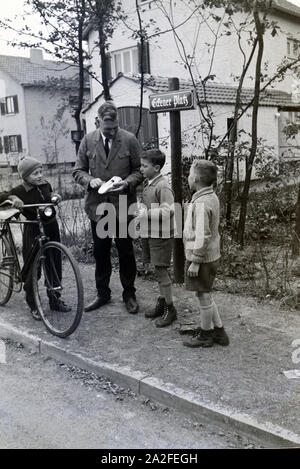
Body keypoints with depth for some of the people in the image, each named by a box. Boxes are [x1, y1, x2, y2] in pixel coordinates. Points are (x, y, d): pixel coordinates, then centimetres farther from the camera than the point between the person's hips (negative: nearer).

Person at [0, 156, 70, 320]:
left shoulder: (45, 185, 3)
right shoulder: (20, 191, -13)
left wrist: (54, 196, 3)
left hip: (51, 227, 5)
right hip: (33, 231, -5)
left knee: (55, 264, 11)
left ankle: (54, 300, 27)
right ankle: (33, 305, 16)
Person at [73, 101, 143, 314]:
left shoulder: (130, 140, -4)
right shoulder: (88, 140, 1)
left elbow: (139, 170, 1)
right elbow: (78, 171, 5)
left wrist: (127, 182, -18)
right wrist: (91, 180, -15)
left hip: (123, 205, -2)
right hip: (98, 205, 2)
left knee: (126, 252, 9)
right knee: (100, 252, 13)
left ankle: (129, 294, 24)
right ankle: (102, 293, 28)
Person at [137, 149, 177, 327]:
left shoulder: (163, 186, -18)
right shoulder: (148, 183, 11)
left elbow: (168, 211, -25)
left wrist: (146, 213, -22)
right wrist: (141, 209, 6)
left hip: (161, 235, -9)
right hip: (150, 233, 9)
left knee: (161, 270, -2)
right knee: (159, 270, 16)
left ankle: (170, 309, 10)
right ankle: (162, 303, 29)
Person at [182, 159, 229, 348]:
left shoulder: (201, 203, -23)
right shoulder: (212, 197, 7)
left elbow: (202, 236, -25)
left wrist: (195, 261, -19)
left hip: (202, 258, -9)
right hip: (211, 256, 9)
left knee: (204, 296, 6)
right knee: (206, 296, 19)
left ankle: (206, 335, 22)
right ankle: (219, 332, 28)